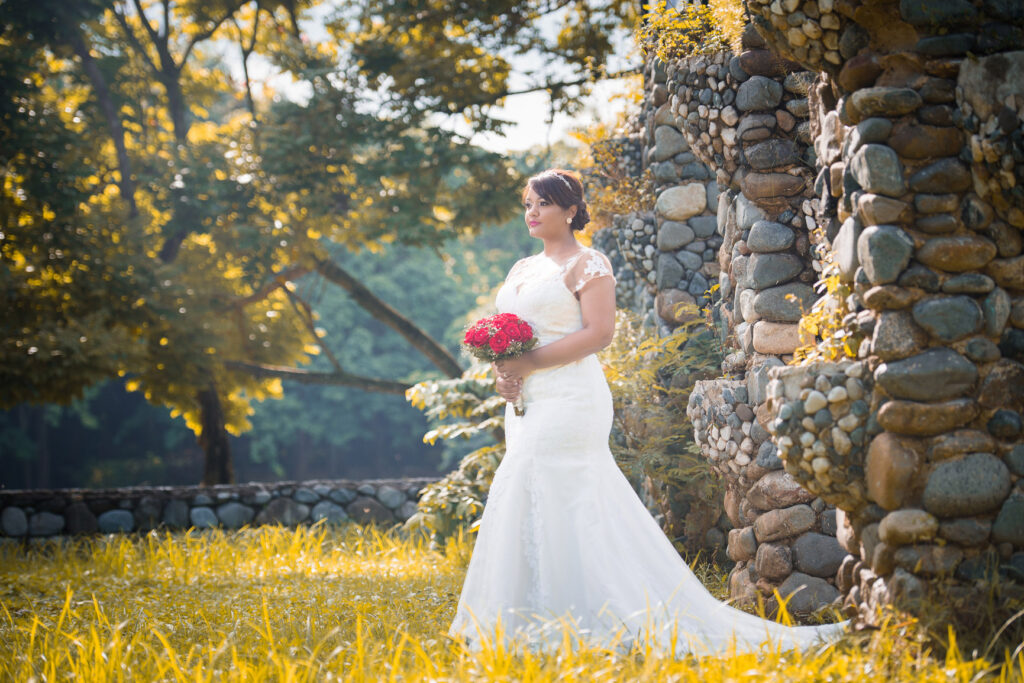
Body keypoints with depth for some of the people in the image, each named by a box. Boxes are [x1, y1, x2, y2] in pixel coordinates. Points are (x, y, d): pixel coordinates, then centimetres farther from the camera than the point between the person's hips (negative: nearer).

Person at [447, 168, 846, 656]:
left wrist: (529, 364, -17)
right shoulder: (521, 269, 20)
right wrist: (502, 371, -1)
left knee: (549, 506, -13)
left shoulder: (586, 263, -4)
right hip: (527, 405, 9)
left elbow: (598, 332, -15)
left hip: (568, 400, -9)